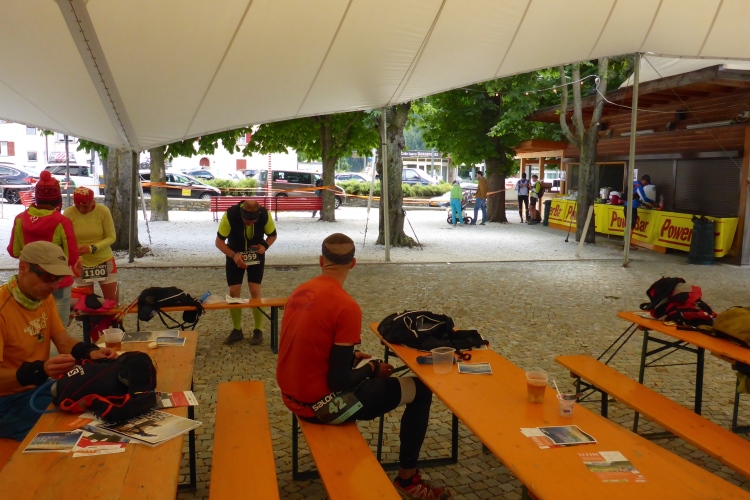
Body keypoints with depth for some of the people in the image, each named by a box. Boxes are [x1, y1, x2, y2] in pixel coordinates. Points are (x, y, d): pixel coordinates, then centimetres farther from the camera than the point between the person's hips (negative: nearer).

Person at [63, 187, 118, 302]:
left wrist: (93, 248, -26)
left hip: (105, 261, 0)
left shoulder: (103, 211, -14)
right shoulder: (68, 213, -14)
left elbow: (111, 237, -11)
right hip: (81, 264, 0)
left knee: (112, 301, 8)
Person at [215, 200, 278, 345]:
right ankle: (237, 330, 13)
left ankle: (258, 331, 3)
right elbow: (219, 241, -20)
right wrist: (233, 255, -35)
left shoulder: (265, 215, -26)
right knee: (233, 292, -3)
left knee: (255, 291, -9)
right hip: (235, 255, 0)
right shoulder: (230, 215, -30)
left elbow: (272, 235, -6)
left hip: (256, 255, 0)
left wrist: (265, 246, -27)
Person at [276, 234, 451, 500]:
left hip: (292, 395, 8)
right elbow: (339, 382, -21)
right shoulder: (346, 306, -21)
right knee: (420, 389, 2)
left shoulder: (300, 291, 3)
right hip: (319, 404, -8)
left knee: (362, 364, 33)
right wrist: (373, 368, -4)